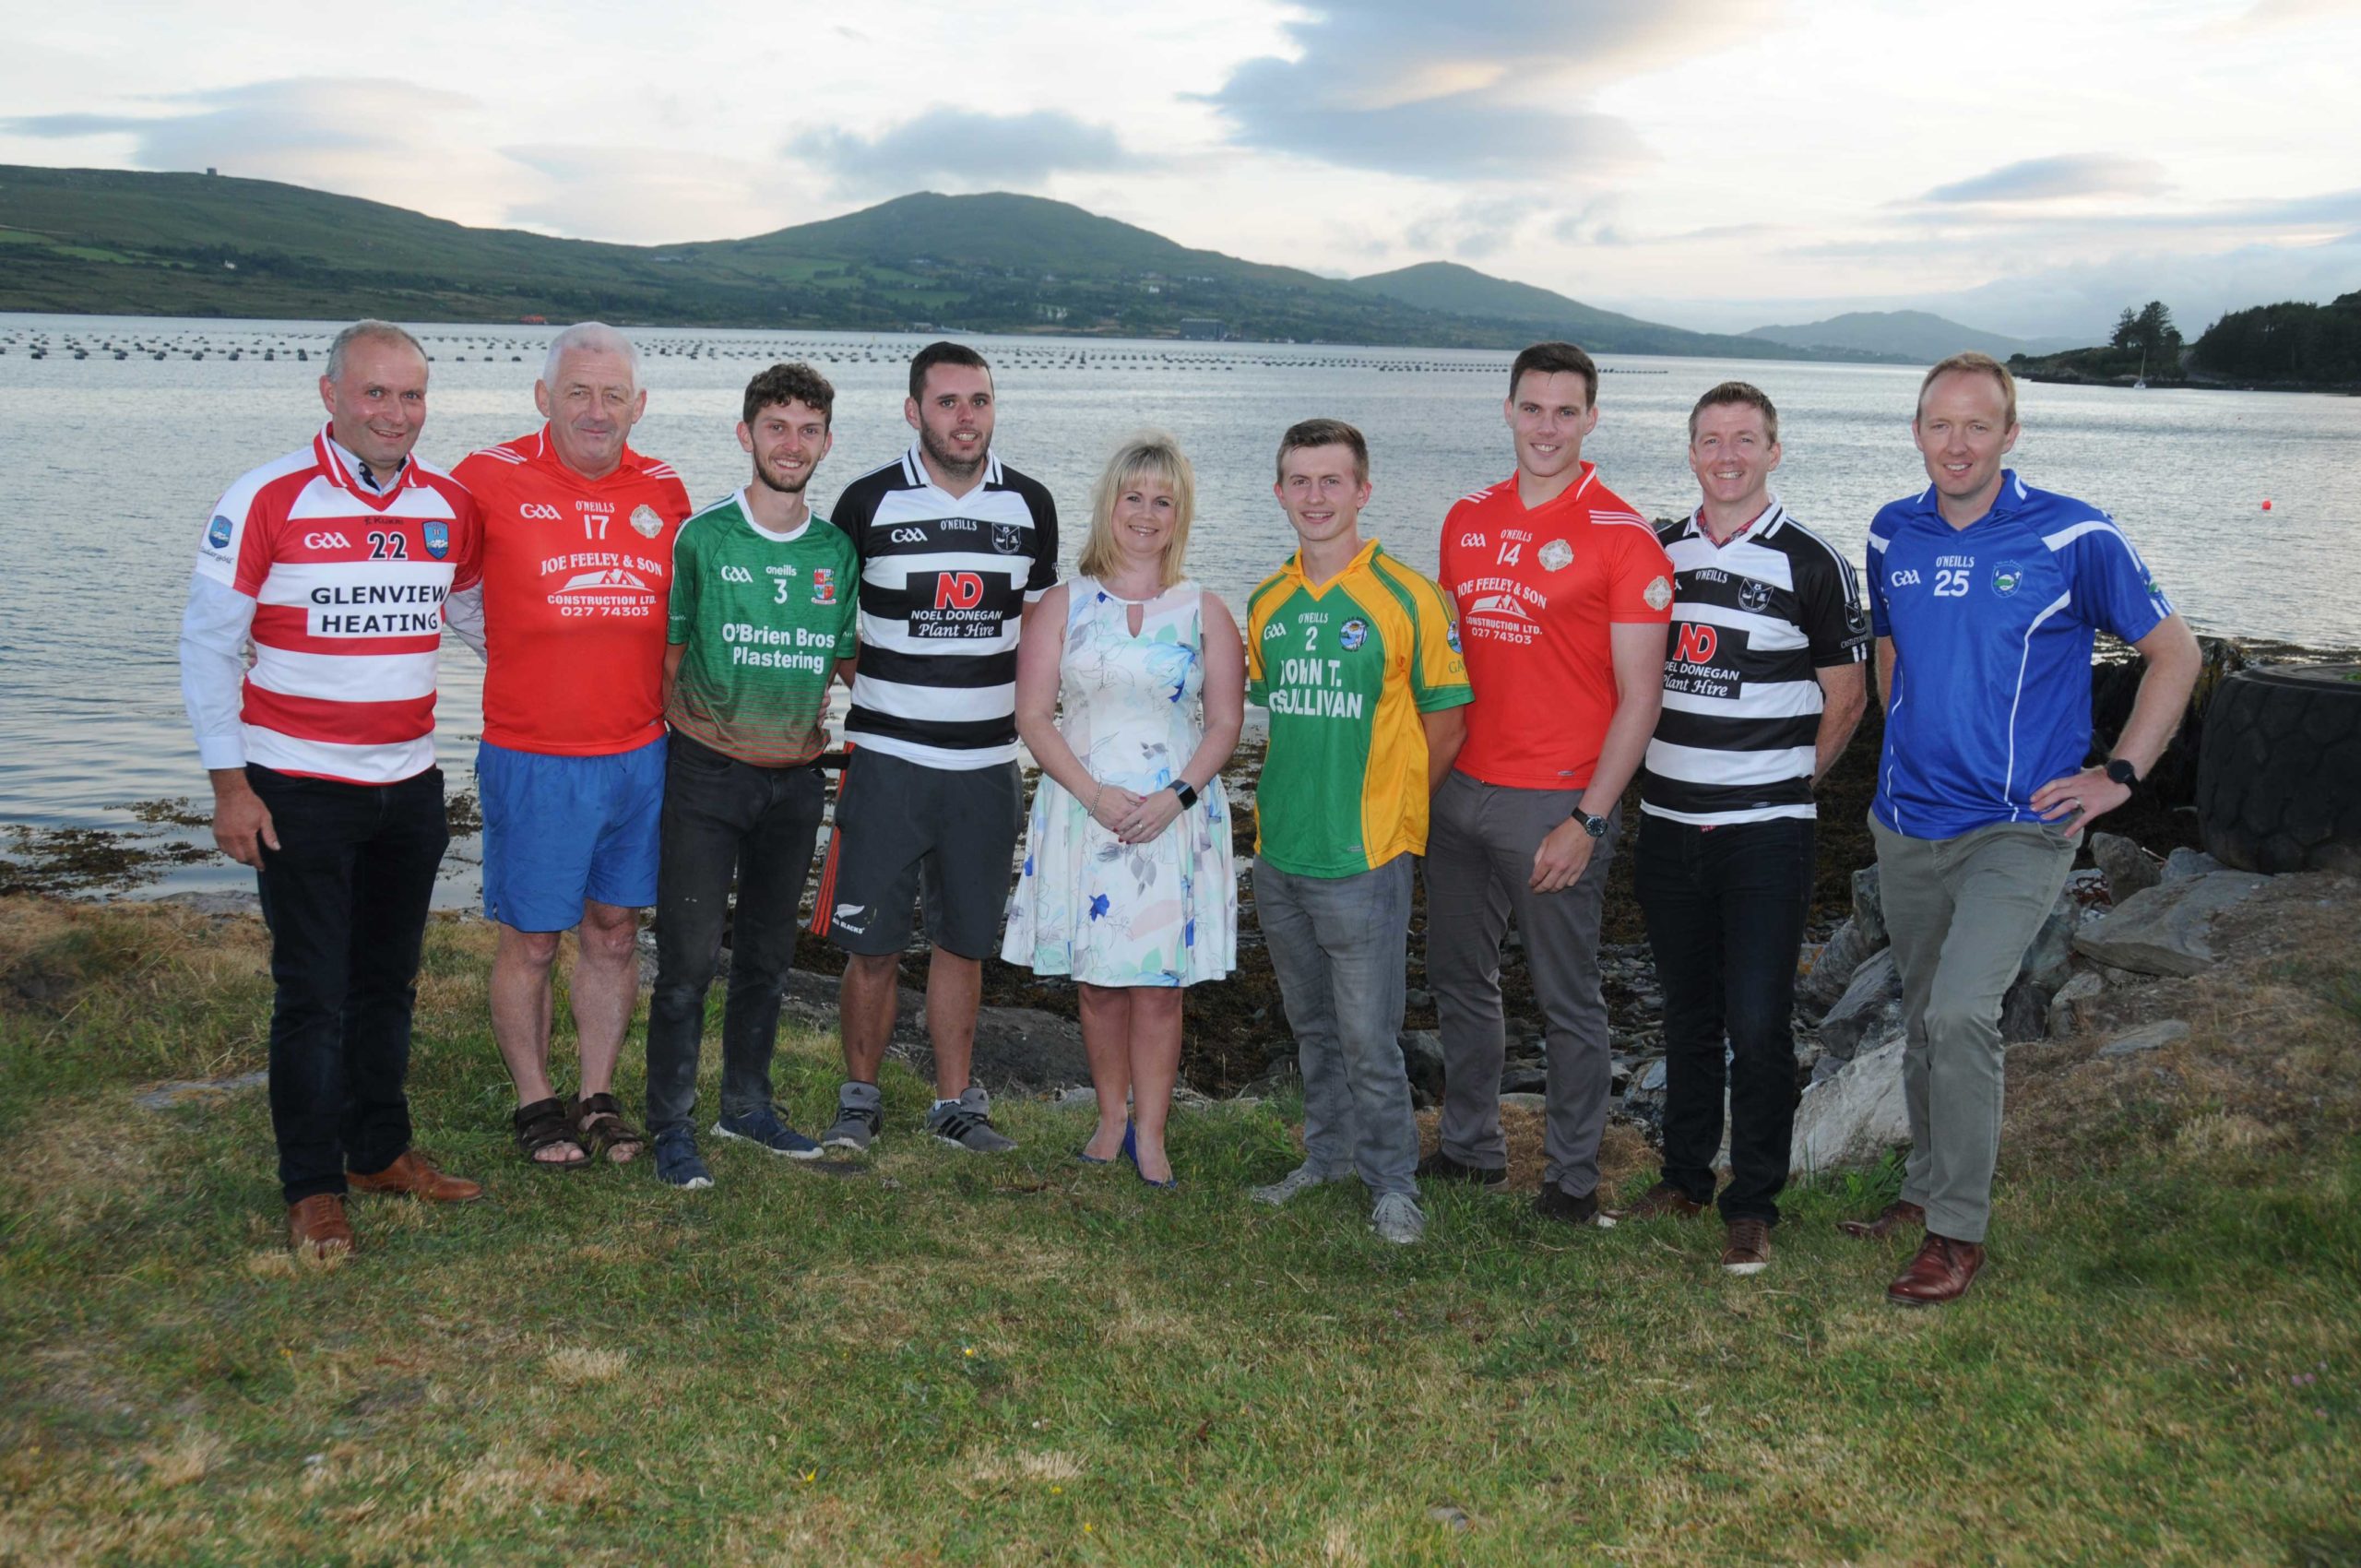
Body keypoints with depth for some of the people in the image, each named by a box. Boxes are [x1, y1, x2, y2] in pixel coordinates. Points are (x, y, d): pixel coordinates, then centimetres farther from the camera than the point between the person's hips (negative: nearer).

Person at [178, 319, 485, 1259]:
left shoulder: (450, 505, 3)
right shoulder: (266, 501, -10)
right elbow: (208, 644, -7)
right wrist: (229, 785, -11)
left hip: (409, 785, 5)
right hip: (299, 790, -4)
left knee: (388, 981, 15)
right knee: (312, 994, 0)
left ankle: (381, 1151, 29)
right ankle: (312, 1189, 12)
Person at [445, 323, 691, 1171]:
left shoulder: (664, 491, 4)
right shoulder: (491, 478, -7)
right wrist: (514, 653, 5)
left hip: (640, 754, 4)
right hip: (532, 759, -4)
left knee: (615, 933, 12)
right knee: (530, 941, 6)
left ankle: (599, 1098, 26)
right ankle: (535, 1103, 22)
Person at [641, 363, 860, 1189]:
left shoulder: (837, 550, 5)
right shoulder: (701, 537, -6)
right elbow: (668, 654, 0)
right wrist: (688, 728, -3)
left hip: (796, 779, 4)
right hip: (707, 774, -4)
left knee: (767, 956, 14)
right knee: (690, 958, -3)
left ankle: (748, 1105, 29)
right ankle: (671, 1125, 9)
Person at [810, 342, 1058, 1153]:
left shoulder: (1030, 505, 4)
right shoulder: (868, 501, -4)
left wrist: (1028, 716, 11)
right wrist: (867, 670, -1)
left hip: (987, 762, 2)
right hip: (886, 758, -2)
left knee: (962, 941, 10)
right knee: (871, 944, 0)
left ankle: (955, 1101, 23)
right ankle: (859, 1097, 19)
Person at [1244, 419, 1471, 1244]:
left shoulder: (1407, 597, -9)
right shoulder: (1267, 603, 7)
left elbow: (1443, 722, -3)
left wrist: (1385, 806, 2)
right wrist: (1292, 801, 12)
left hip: (1362, 858, -6)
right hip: (1277, 853, 6)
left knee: (1368, 1034, -1)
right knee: (1311, 1024, 18)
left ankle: (1392, 1182, 14)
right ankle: (1328, 1154, 34)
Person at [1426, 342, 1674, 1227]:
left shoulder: (1621, 537, -8)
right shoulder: (1467, 521, 9)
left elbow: (1639, 694, -10)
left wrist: (1587, 821, -16)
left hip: (1555, 805, -6)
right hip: (1460, 791, 6)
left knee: (1569, 1002, 4)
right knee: (1458, 980, 16)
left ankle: (1573, 1181, 18)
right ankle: (1471, 1149, 33)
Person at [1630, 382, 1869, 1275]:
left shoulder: (1811, 565, -4)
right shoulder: (1656, 553, 8)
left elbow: (1845, 699, 2)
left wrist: (1782, 786, 5)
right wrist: (1667, 773, 9)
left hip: (1766, 834, -4)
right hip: (1668, 824, 4)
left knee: (1758, 1024, -4)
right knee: (1687, 1014, 15)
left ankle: (1753, 1206, 10)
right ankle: (1685, 1177, 28)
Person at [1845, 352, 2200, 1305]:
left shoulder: (2073, 537, -9)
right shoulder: (1892, 536, 4)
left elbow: (2174, 653, -1)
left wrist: (2119, 776, -6)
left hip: (2020, 825, -5)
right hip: (1907, 823, 5)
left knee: (1962, 1011, -19)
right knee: (1923, 1015, 16)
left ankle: (1959, 1231, -7)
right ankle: (1927, 1186, 33)